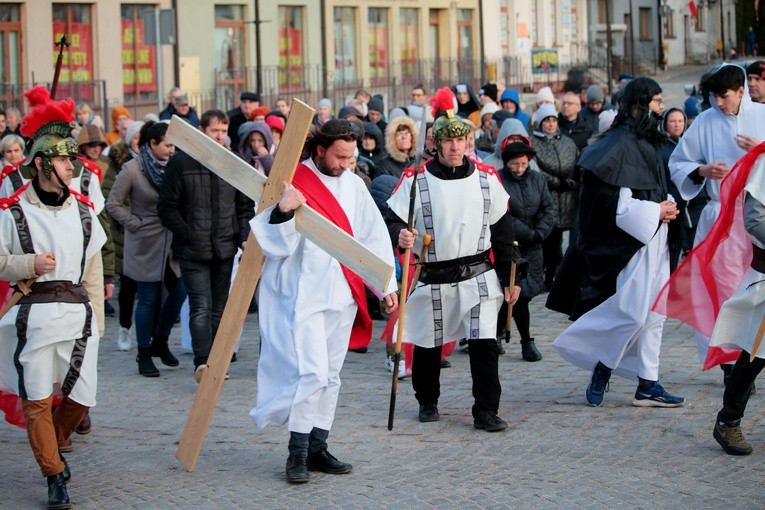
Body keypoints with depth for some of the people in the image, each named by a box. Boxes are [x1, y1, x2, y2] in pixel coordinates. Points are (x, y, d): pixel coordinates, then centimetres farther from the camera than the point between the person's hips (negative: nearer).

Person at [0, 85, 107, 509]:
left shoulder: (82, 209, 9)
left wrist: (95, 315, 14)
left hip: (77, 312, 4)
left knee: (81, 396, 3)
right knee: (37, 399, 0)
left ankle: (54, 444, 33)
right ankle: (54, 474, 13)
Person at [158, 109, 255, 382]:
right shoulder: (180, 163, -2)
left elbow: (245, 206, 14)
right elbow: (167, 207, -1)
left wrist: (245, 236, -2)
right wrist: (187, 235, -12)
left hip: (225, 248, 4)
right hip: (193, 251, -4)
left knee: (219, 308, 10)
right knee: (201, 307, -14)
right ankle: (202, 362, -23)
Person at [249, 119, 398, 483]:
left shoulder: (352, 184, 7)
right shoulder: (293, 183, -10)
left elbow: (373, 235, 13)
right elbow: (274, 245, -14)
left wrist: (386, 284, 10)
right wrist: (282, 212, -32)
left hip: (342, 293, 6)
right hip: (303, 293, -6)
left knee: (330, 375, 10)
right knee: (311, 371, -14)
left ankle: (317, 449, 18)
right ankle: (297, 453, -5)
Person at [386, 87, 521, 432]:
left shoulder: (486, 178, 2)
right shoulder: (416, 180, -6)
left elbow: (502, 232, 8)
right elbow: (392, 221, -6)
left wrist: (508, 280, 8)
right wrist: (400, 236, -30)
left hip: (478, 276, 1)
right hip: (432, 279, -1)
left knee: (484, 344, -9)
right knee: (427, 345, 11)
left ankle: (486, 410, -1)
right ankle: (427, 401, 33)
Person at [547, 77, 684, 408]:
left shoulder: (644, 144, 14)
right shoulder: (620, 146, -16)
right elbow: (617, 206, -22)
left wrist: (664, 209, 7)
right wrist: (657, 212, -15)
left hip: (651, 243, 10)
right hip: (630, 246, -10)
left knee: (652, 315, 8)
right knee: (632, 313, -10)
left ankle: (648, 385, 11)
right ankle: (601, 367, 9)